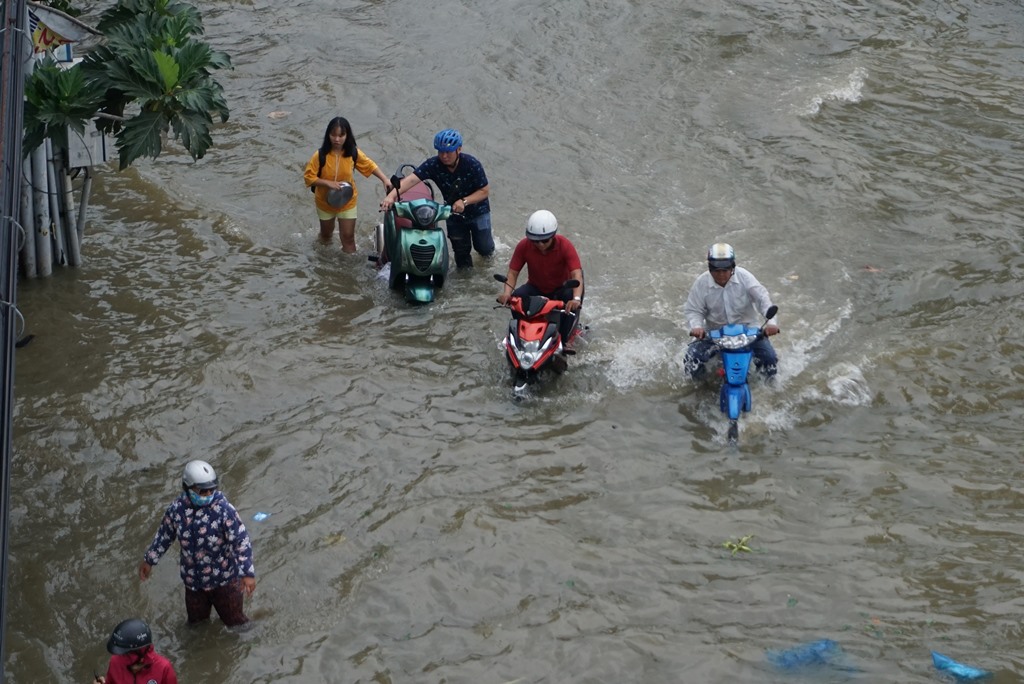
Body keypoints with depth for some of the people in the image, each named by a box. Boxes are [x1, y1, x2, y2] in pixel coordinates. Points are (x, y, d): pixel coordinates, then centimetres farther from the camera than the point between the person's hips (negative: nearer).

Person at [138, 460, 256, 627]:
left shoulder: (224, 509, -25)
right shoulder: (176, 508, -13)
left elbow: (241, 541, -23)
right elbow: (164, 535, 5)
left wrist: (248, 573, -29)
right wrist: (149, 561, 14)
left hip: (224, 580, -4)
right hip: (193, 580, 4)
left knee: (234, 620, 15)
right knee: (196, 620, 25)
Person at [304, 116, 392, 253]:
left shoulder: (353, 153, -17)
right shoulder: (320, 155, -24)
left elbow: (370, 165, -2)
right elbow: (308, 177, -19)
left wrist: (385, 180, -13)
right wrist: (329, 183, -30)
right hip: (325, 202, 0)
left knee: (348, 236, 2)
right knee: (326, 232, 22)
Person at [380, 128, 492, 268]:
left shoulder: (472, 164, -26)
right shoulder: (433, 165, -22)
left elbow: (485, 191, -20)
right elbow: (412, 179, -34)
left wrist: (464, 201, -35)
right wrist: (391, 195, -51)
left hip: (477, 211, -2)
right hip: (454, 213, 2)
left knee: (484, 249, 7)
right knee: (461, 250, 9)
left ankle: (488, 246, 43)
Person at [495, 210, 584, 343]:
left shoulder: (565, 245, -25)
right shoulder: (524, 246, -18)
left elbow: (576, 274, -34)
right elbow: (513, 272, -15)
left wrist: (576, 298, -52)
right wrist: (507, 293, -37)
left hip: (561, 288, -1)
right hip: (535, 287, 2)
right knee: (515, 297, -28)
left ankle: (562, 338, -16)